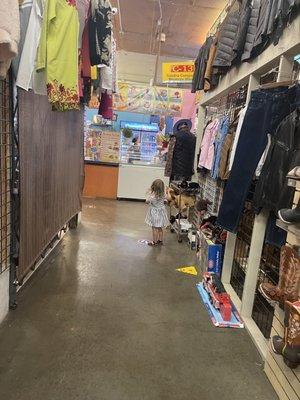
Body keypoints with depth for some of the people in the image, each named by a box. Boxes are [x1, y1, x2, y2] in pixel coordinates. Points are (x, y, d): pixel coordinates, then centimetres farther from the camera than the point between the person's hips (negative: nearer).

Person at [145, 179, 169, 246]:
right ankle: (160, 240, 30)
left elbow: (147, 201, -10)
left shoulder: (153, 195, -25)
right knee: (160, 228, 19)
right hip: (161, 211, 6)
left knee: (154, 228, 7)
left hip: (155, 213, -6)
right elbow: (165, 201, 5)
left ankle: (155, 242, 16)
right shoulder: (163, 194, -10)